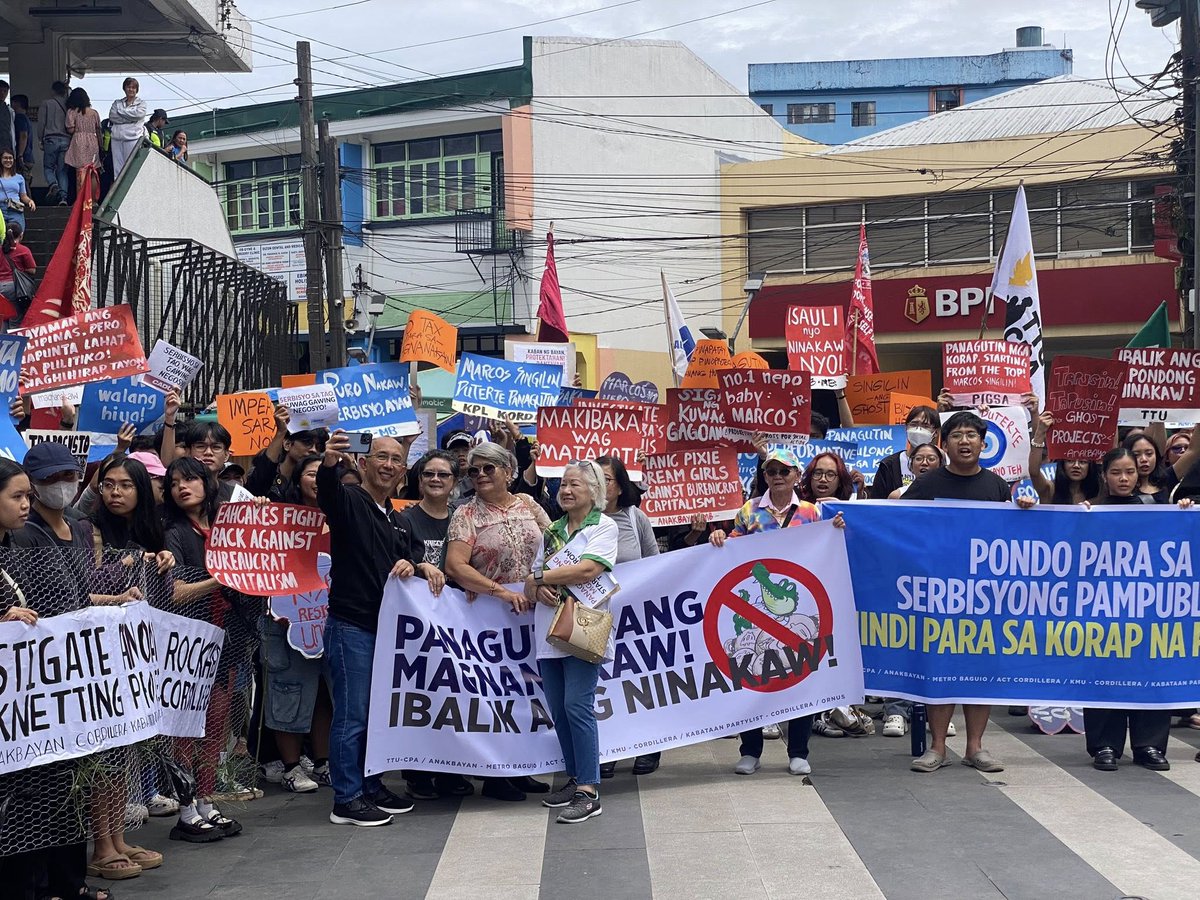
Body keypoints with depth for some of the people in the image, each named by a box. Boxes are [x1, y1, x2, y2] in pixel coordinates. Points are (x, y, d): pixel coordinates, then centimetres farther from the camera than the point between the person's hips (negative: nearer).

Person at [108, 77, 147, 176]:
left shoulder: (141, 103, 11)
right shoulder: (117, 103, 19)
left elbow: (139, 114, -9)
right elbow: (112, 116, 2)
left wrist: (121, 111, 0)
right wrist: (130, 119, -6)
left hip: (133, 138, -3)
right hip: (117, 138, 3)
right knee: (117, 167, -1)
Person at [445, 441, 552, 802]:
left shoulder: (528, 505, 8)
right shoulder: (467, 514, -5)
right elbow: (455, 566, -16)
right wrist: (500, 590, -24)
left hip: (533, 613, 4)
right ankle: (494, 777, 9)